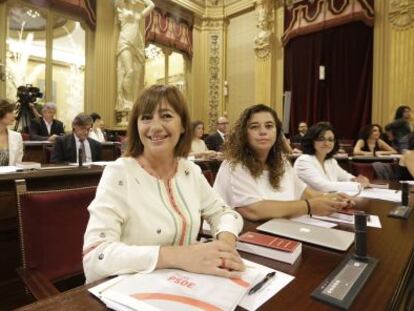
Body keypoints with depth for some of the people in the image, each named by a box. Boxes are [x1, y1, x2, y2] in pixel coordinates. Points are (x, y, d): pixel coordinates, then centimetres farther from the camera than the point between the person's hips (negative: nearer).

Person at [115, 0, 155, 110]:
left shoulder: (139, 13, 25)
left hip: (138, 45, 5)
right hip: (125, 43, -5)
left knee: (138, 73, -5)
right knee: (129, 71, -21)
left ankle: (134, 102, -4)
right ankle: (126, 102, -20)